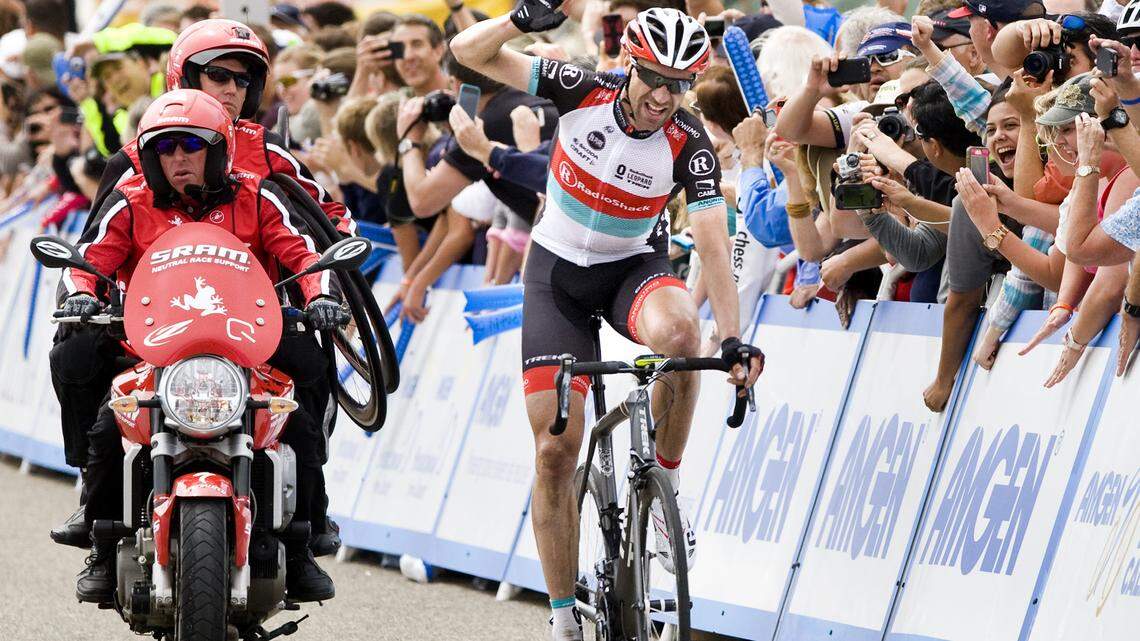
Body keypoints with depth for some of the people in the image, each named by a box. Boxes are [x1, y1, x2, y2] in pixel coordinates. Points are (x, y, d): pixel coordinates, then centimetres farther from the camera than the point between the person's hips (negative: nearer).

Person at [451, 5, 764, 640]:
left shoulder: (689, 144, -20)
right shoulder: (585, 92, -18)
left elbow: (713, 244, -24)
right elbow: (470, 52, -19)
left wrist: (733, 338, -35)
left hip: (634, 266, -1)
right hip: (558, 274, 1)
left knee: (678, 331, -39)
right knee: (556, 450, -6)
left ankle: (666, 477, -14)